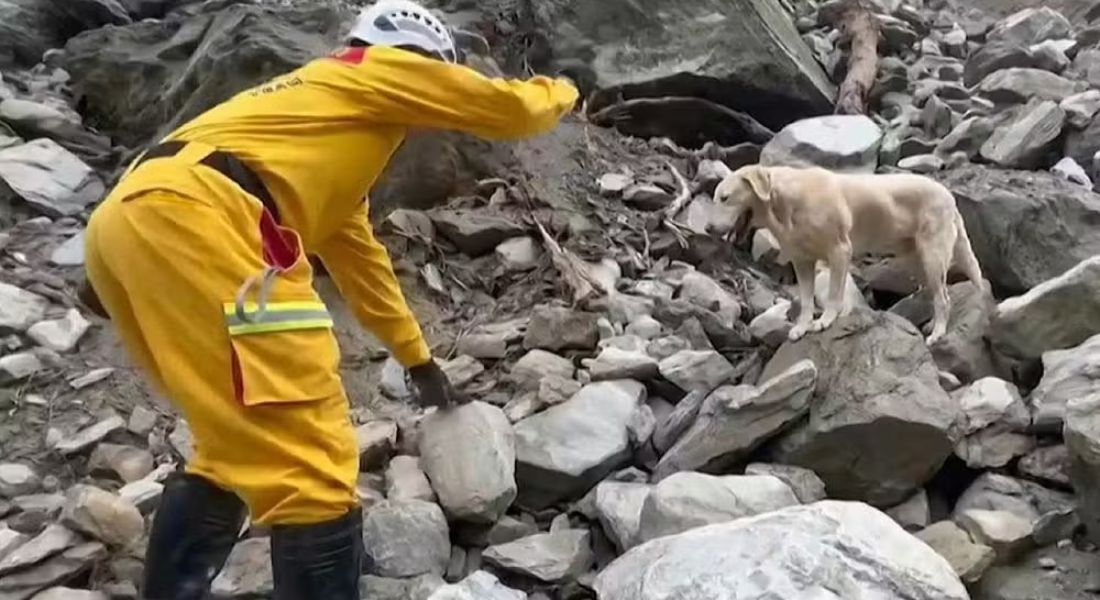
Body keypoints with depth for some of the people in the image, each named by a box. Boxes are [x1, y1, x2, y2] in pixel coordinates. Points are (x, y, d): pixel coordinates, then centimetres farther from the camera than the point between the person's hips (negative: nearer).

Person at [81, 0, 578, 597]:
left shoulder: (330, 122, 38)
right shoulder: (378, 71, 15)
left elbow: (359, 259, 44)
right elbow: (511, 110, 16)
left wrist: (417, 359, 51)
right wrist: (560, 91, 40)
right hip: (191, 217, -10)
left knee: (237, 451, 23)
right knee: (312, 468, -7)